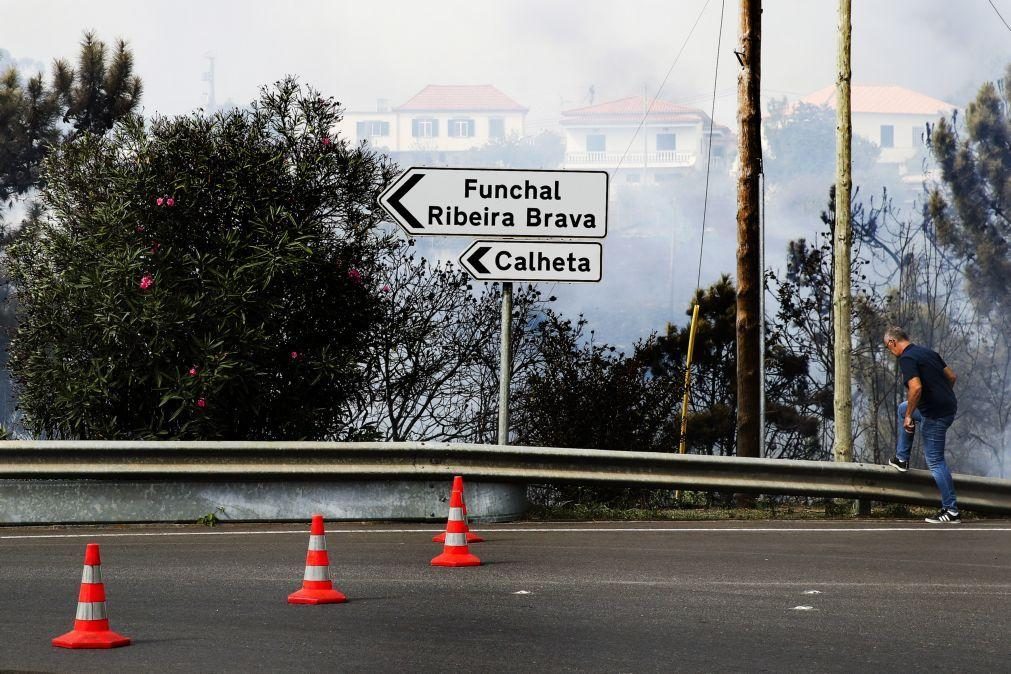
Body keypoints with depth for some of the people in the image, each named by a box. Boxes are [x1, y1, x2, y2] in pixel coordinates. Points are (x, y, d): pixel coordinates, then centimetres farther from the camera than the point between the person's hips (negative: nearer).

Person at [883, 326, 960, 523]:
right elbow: (952, 376, 15)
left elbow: (916, 388, -27)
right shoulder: (928, 352, 12)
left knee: (935, 461, -2)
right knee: (903, 408, 31)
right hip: (949, 406, 9)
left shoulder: (906, 358, -15)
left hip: (935, 414, -9)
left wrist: (909, 416, -16)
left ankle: (951, 511, -2)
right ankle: (902, 459, 36)